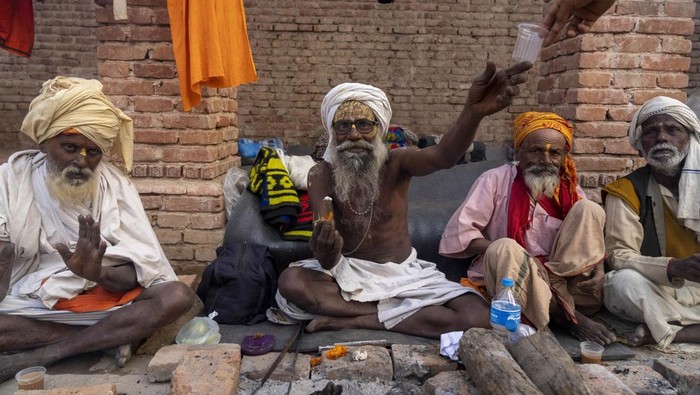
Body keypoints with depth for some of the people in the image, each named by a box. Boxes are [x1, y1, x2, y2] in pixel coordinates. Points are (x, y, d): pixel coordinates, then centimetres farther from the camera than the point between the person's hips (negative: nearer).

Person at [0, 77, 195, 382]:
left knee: (177, 296, -24)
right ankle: (107, 337, -15)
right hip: (26, 305, 0)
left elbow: (142, 269, -11)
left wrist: (99, 274, -30)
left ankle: (35, 358, -20)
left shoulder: (116, 185, -4)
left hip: (102, 298, 1)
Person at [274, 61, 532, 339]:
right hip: (349, 272, -1)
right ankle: (393, 311, -17)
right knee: (291, 282, -30)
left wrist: (474, 111, -55)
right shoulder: (321, 175, -9)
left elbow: (443, 157, -34)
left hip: (403, 273, 1)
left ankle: (351, 320, -16)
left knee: (476, 316, -22)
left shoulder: (397, 163, -9)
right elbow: (328, 263, -17)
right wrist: (325, 250, -44)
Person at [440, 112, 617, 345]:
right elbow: (457, 234, -11)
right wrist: (506, 253, -21)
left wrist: (597, 268, -13)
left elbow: (590, 238, 10)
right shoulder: (496, 180, -4)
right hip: (510, 284, -3)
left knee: (588, 210, -10)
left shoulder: (571, 192, 11)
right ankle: (568, 317, -19)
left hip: (565, 283, 4)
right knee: (504, 249, -36)